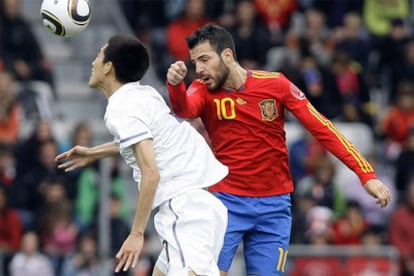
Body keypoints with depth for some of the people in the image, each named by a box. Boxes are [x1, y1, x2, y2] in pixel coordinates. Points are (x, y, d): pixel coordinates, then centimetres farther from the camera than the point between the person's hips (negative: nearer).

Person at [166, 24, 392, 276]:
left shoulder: (276, 84, -6)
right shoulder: (203, 91, -5)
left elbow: (321, 128, -5)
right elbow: (184, 109, -27)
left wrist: (366, 174, -11)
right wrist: (175, 84, -51)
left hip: (274, 206, 0)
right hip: (228, 201, 0)